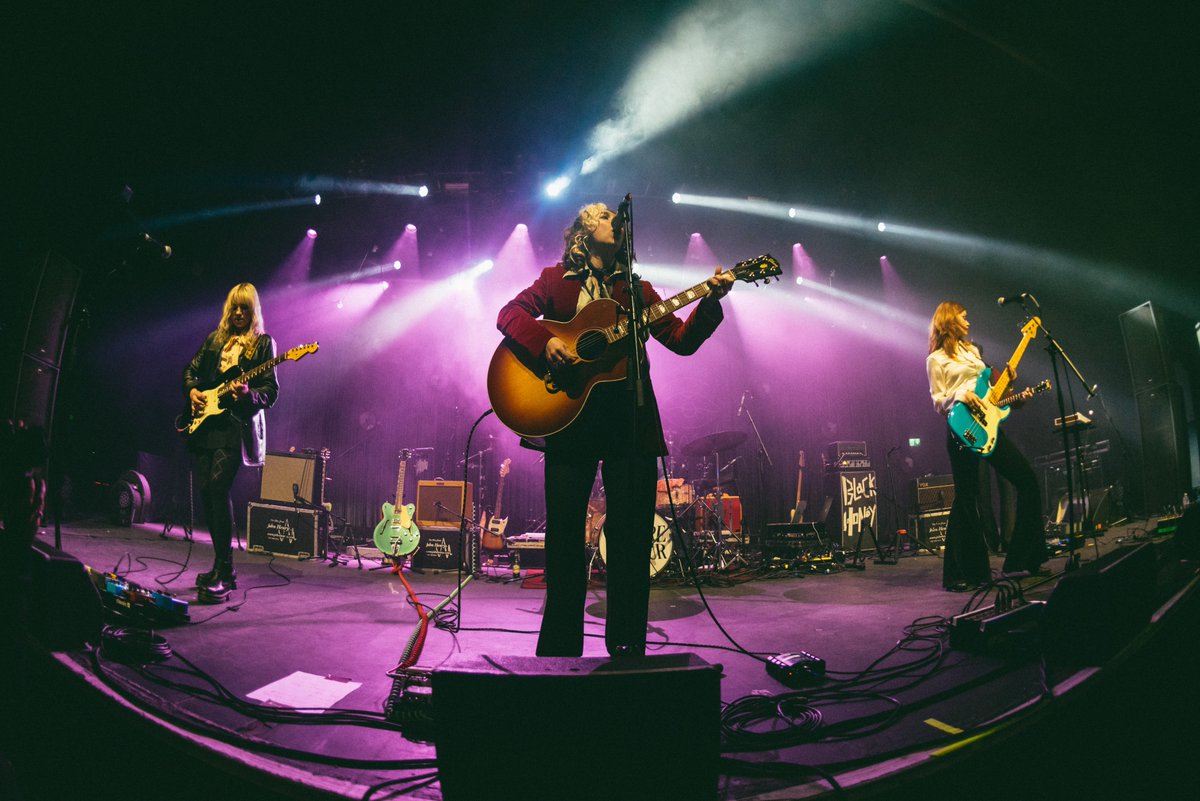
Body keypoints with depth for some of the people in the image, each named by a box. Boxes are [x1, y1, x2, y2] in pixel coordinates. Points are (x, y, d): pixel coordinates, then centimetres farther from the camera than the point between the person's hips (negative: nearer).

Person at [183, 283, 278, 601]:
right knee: (207, 490, 3)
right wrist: (192, 390, 6)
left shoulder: (263, 343, 3)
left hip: (237, 425, -6)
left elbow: (272, 391, -3)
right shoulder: (215, 338, 18)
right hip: (206, 423, 6)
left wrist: (249, 394, -22)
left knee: (218, 485, -20)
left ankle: (223, 571, -18)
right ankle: (222, 566, 15)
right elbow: (190, 369, 26)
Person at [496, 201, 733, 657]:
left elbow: (683, 341, 10)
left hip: (629, 419, 2)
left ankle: (627, 649, 11)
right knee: (564, 531, 1)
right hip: (569, 416, -1)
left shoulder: (635, 288, 17)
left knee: (631, 535, -1)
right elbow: (509, 314, 1)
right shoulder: (556, 280, 13)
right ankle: (560, 651, 14)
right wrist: (545, 341, -17)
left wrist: (709, 302, -6)